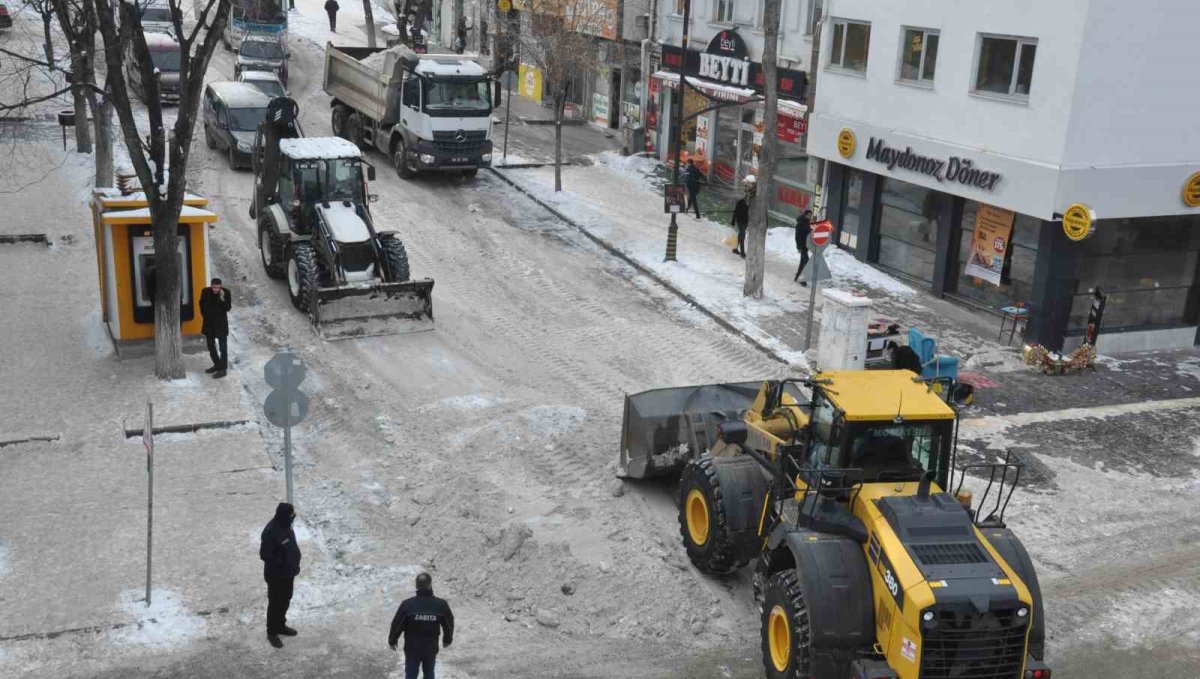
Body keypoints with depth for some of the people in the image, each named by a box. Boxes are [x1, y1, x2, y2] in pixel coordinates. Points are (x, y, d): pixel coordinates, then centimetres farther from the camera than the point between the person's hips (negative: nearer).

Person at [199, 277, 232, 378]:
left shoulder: (225, 292, -16)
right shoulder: (205, 291, -7)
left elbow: (228, 308, -18)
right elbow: (202, 304, 11)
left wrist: (222, 299, -32)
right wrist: (205, 316, 10)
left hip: (221, 323, -5)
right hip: (209, 323, 5)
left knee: (222, 347, 0)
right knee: (210, 345, 16)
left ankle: (223, 369, 7)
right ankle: (217, 365, 33)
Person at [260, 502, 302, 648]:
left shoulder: (286, 526, -1)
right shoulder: (270, 532, -28)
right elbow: (264, 554, -24)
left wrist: (295, 563, 9)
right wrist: (282, 562, -25)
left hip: (288, 573, 8)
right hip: (276, 576, -8)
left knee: (285, 601, 21)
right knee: (275, 603, 6)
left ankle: (281, 626, 39)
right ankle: (272, 633, 20)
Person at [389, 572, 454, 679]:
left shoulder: (407, 605, -20)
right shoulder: (441, 605, -15)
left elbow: (397, 624, -9)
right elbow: (449, 624, 1)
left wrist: (392, 641, 9)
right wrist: (447, 640, 20)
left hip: (412, 648, -1)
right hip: (431, 648, 1)